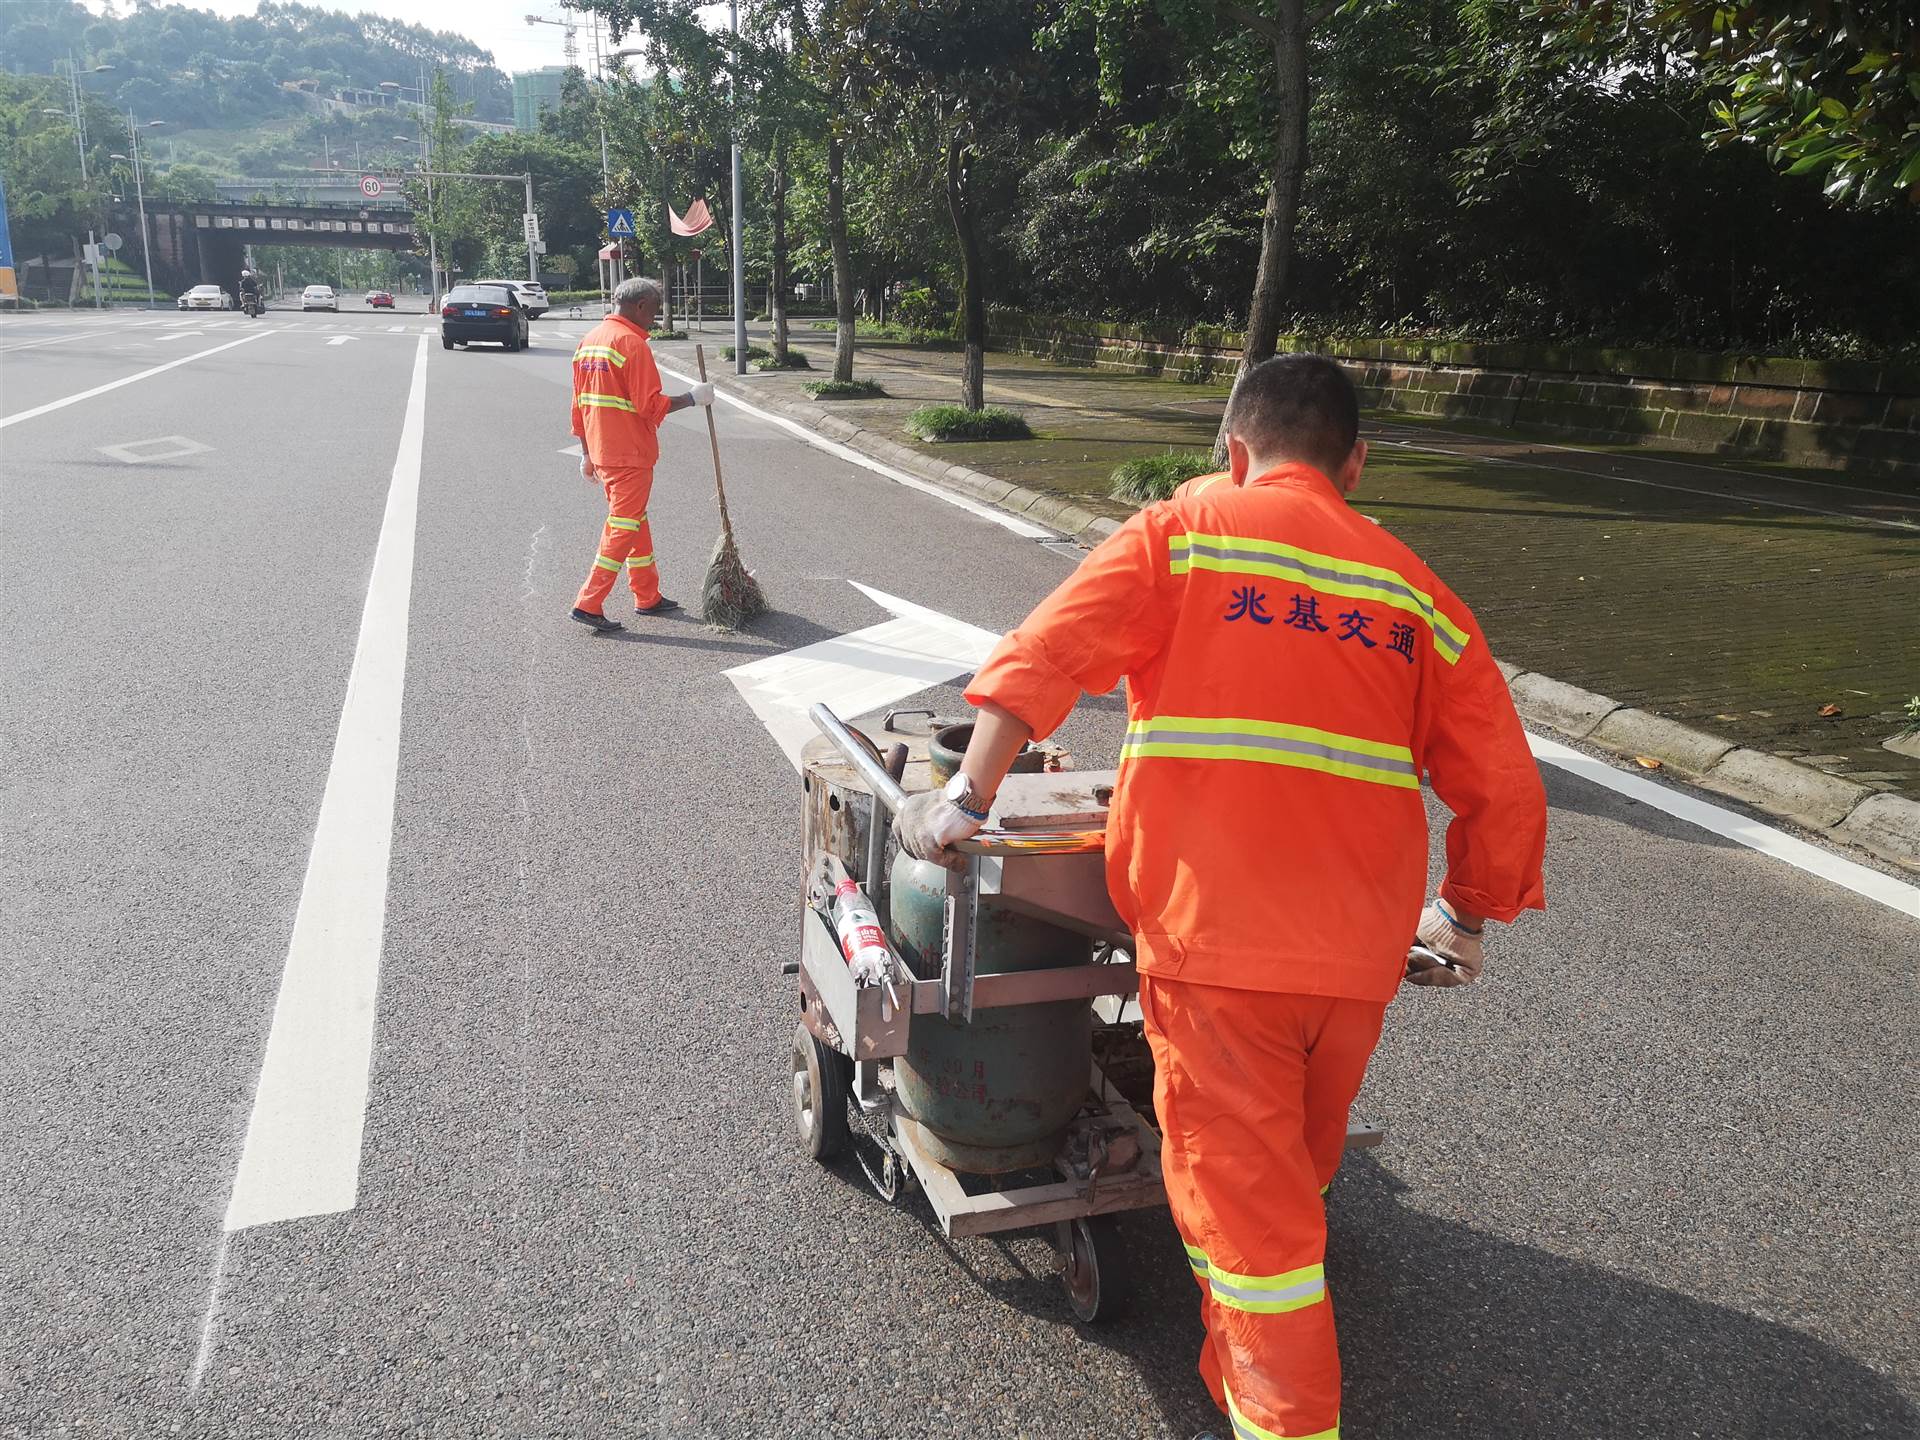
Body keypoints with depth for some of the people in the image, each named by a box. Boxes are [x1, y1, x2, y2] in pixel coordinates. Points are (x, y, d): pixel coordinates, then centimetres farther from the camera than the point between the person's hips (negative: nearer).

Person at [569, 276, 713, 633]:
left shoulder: (589, 340, 12)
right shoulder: (633, 343, -15)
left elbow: (580, 403, 14)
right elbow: (650, 405, -20)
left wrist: (587, 454, 19)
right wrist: (693, 398, -9)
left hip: (600, 451, 9)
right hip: (630, 455, -9)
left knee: (636, 522, 18)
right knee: (623, 528, -3)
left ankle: (648, 597, 27)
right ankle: (589, 604, -4)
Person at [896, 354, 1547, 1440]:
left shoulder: (1185, 530, 0)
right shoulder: (1416, 590, 9)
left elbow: (1046, 654, -14)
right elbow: (1505, 788, 8)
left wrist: (968, 802, -11)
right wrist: (1467, 918, 22)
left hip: (1216, 926, -5)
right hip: (1362, 945, 6)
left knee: (1239, 1197, 6)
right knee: (1296, 1177, 25)